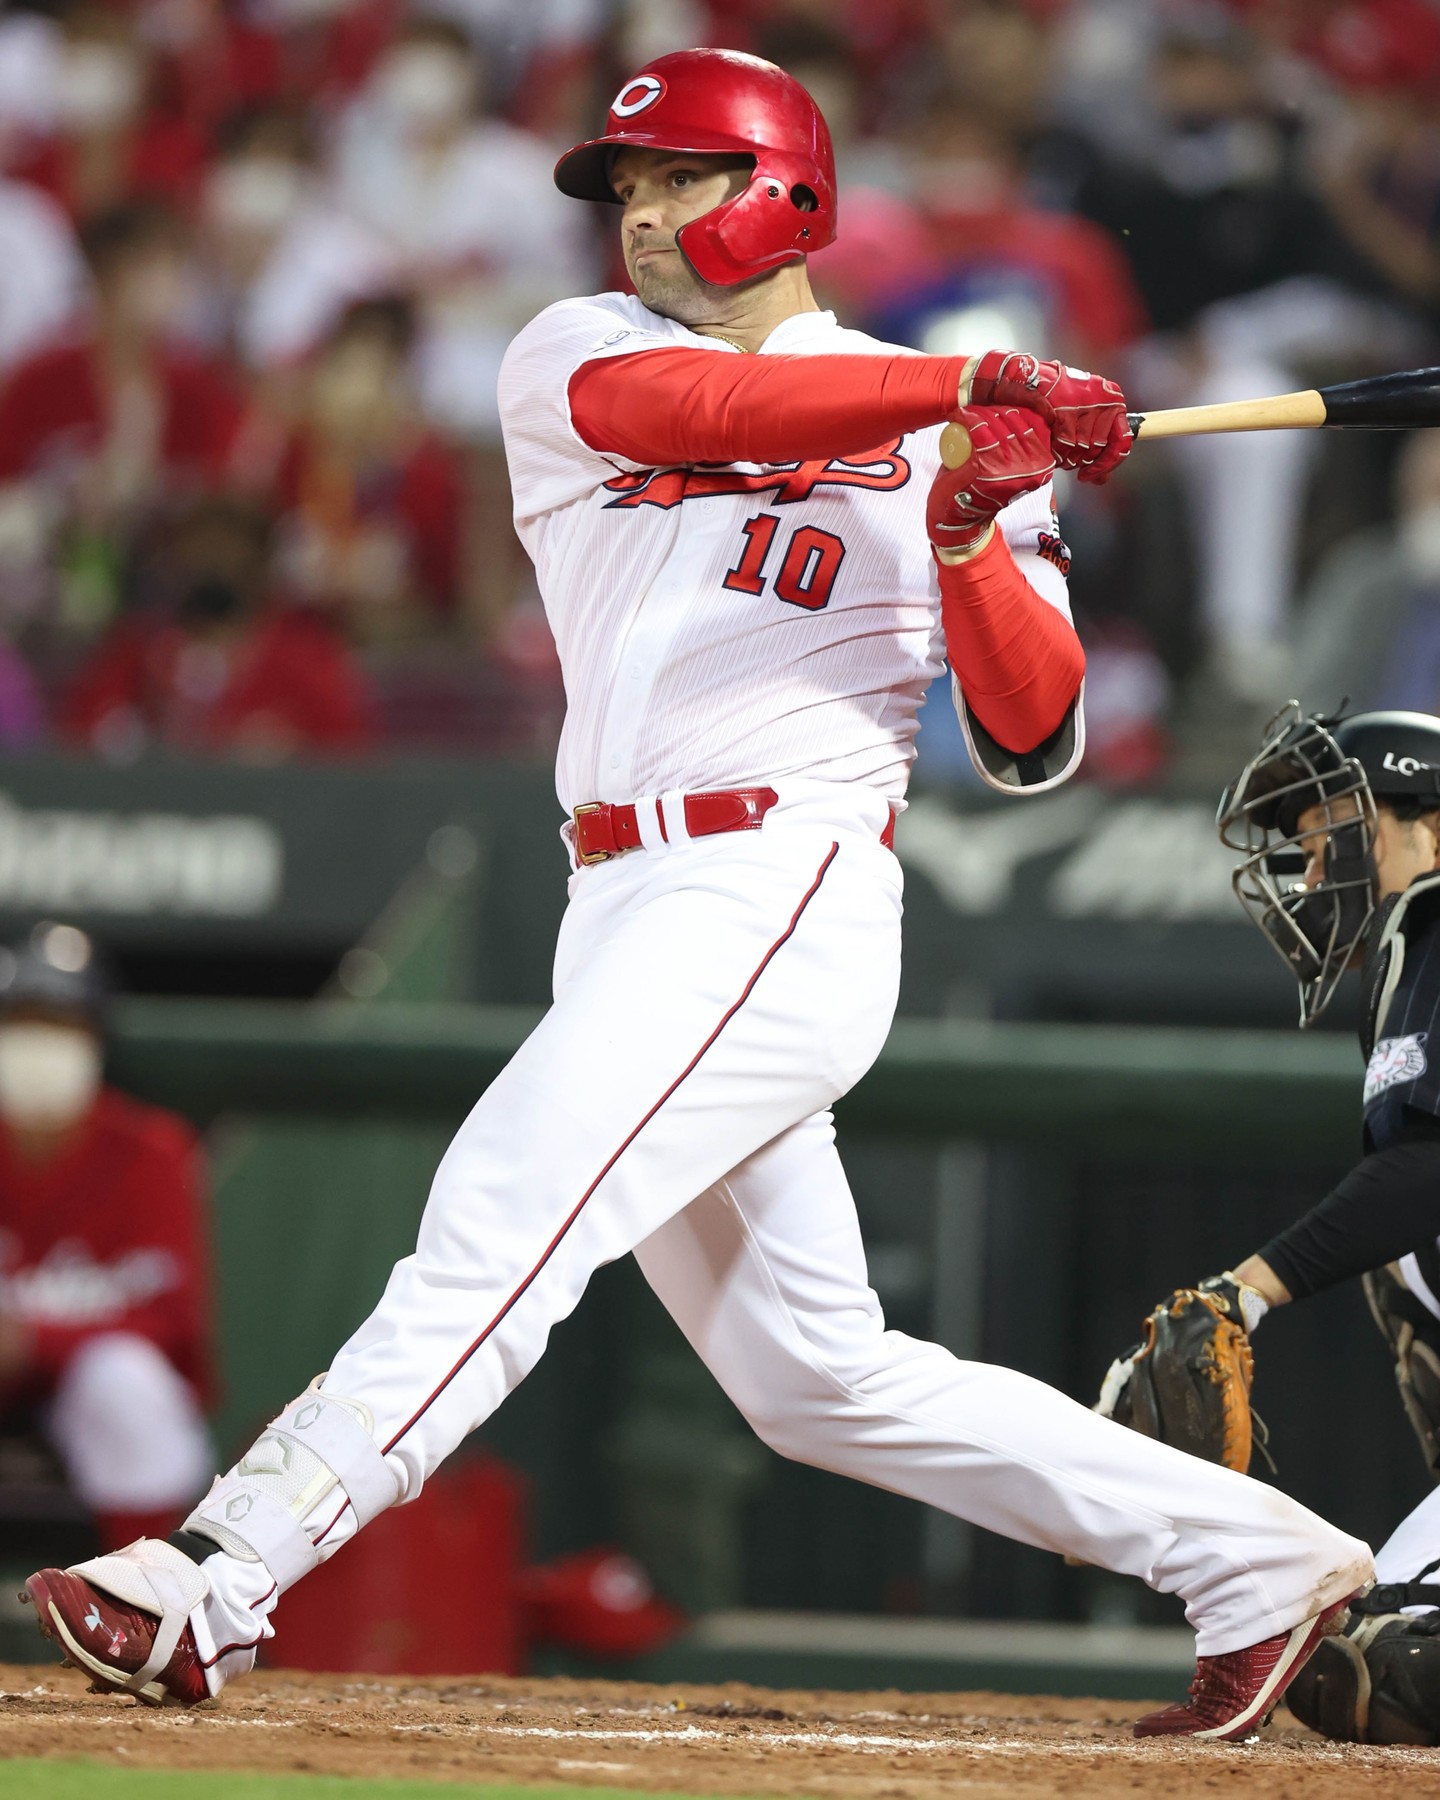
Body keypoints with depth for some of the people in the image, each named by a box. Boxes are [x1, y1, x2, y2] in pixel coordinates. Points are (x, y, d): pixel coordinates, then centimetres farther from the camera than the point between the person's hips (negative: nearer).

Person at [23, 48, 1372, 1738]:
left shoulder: (943, 445, 6)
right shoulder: (571, 358, 14)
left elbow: (1034, 742, 0)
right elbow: (685, 408, -11)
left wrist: (972, 536, -16)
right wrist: (970, 385, -19)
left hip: (782, 900, -6)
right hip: (628, 912, 6)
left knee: (501, 1214, -21)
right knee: (818, 1375, 7)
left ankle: (215, 1581, -28)